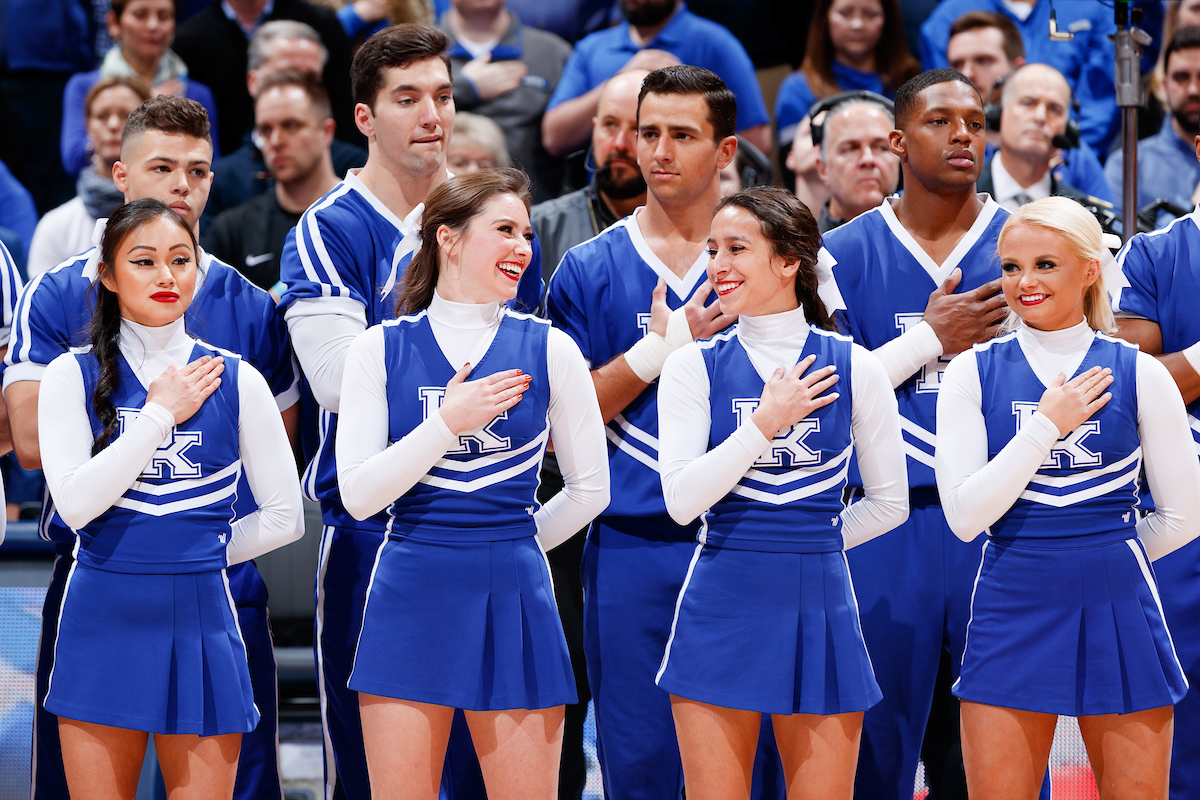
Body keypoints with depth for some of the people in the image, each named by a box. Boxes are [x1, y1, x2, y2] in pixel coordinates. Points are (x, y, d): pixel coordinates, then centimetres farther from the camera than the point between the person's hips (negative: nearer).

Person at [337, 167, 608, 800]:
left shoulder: (548, 349, 4)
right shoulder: (381, 349, 3)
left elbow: (590, 489, 10)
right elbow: (358, 495, -5)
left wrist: (509, 544, 11)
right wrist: (448, 423, -12)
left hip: (513, 602, 0)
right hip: (410, 602, 0)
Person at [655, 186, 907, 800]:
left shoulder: (853, 368, 2)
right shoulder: (693, 367, 2)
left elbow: (890, 503, 9)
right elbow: (681, 500, -8)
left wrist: (810, 542, 7)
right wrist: (766, 424, -11)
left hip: (819, 606, 0)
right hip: (722, 608, 0)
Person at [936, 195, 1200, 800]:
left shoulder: (1138, 374, 1)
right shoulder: (974, 373, 2)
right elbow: (964, 516, -8)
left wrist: (1105, 556, 10)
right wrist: (1048, 426, -10)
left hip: (1117, 615, 0)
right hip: (1012, 616, 0)